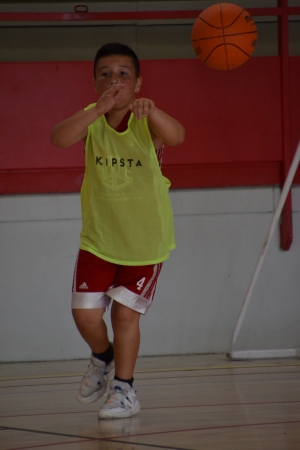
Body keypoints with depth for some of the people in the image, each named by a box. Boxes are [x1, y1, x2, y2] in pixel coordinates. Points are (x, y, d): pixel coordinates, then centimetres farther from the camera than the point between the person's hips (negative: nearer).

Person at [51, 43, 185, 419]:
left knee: (125, 313, -2)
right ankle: (102, 359, 33)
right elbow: (60, 139, -33)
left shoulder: (146, 120, -17)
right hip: (98, 237, 2)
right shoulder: (91, 119, -11)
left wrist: (151, 111, -61)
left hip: (145, 237, -2)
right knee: (85, 314, 0)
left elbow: (176, 137, -40)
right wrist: (99, 109, -49)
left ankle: (124, 389, 17)